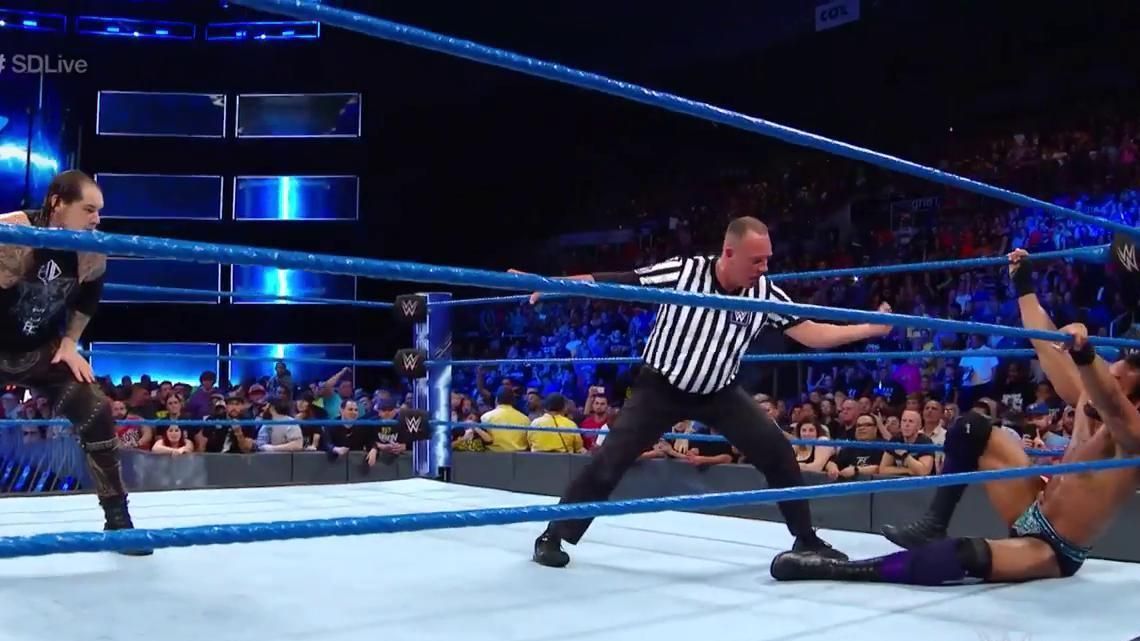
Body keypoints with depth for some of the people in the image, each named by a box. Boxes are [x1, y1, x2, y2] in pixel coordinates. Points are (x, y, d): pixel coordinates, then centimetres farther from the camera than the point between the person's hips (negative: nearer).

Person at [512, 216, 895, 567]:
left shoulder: (765, 294, -13)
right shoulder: (681, 272, -23)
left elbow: (813, 334, -9)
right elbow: (612, 283, -19)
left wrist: (872, 329, -17)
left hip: (719, 392, 3)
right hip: (661, 386, -3)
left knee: (778, 453, -5)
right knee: (610, 459, -11)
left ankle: (807, 541, 15)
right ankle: (553, 536, 6)